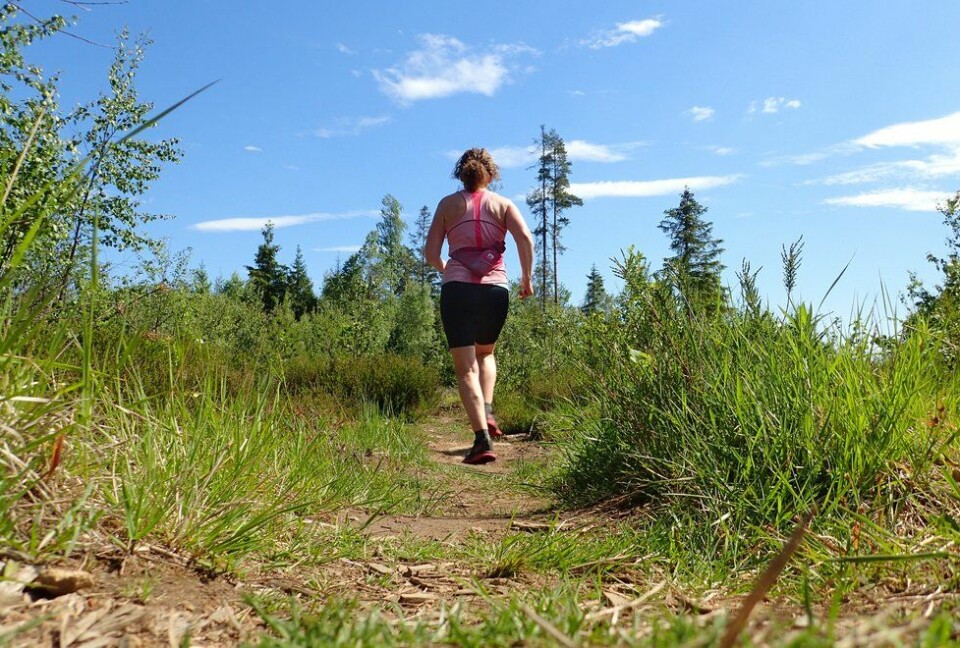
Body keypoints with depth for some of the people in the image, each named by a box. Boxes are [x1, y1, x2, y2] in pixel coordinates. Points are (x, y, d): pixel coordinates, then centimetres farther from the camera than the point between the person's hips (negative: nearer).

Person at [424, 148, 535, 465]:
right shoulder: (503, 204, 11)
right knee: (485, 353, 27)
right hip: (496, 289, 2)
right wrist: (527, 278, 5)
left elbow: (431, 255, 5)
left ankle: (482, 439, -14)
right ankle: (487, 413, 8)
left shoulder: (448, 204, 11)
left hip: (457, 289, -1)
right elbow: (525, 238, -7)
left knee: (466, 368, -1)